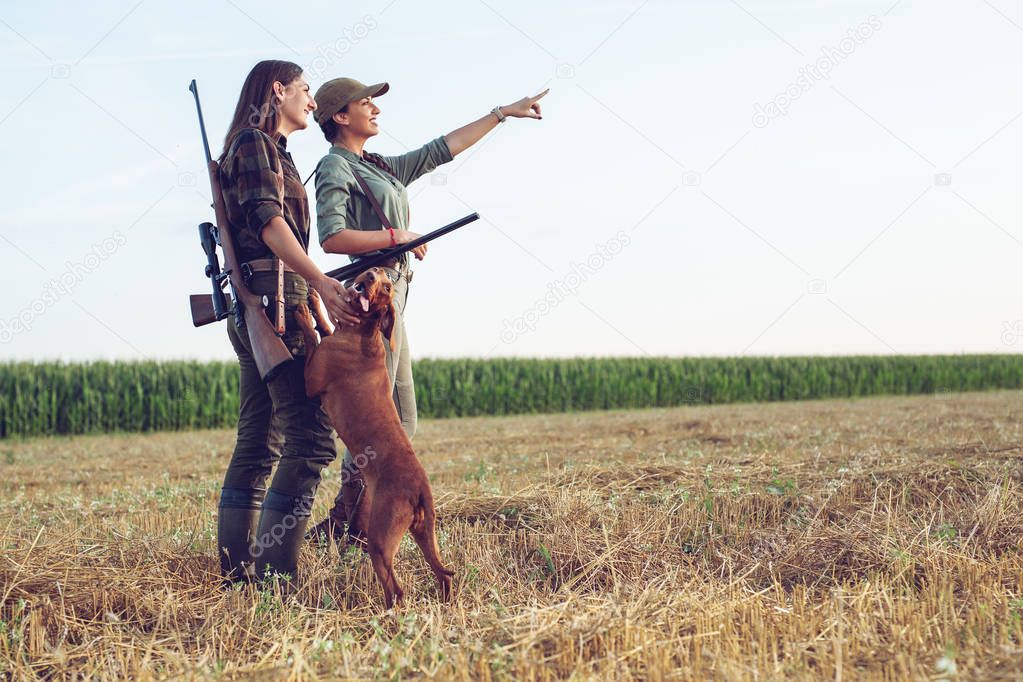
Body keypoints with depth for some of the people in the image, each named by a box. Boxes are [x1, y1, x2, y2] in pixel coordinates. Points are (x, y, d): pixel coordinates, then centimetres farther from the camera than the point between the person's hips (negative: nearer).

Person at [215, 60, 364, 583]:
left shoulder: (271, 150, 25)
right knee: (311, 438, -15)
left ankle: (237, 574, 11)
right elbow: (269, 222, -18)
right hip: (273, 298, -11)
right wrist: (322, 283, -29)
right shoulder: (253, 143, -4)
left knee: (258, 444, 9)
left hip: (257, 306, 11)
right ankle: (275, 575, -17)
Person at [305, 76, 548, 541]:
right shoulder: (335, 166, -5)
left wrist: (503, 113, 25)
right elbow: (332, 238, -18)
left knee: (402, 423, 9)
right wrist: (398, 237, -12)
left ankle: (343, 526, 9)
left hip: (391, 295, 10)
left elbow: (442, 149, 24)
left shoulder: (380, 168, 20)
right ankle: (341, 526, -7)